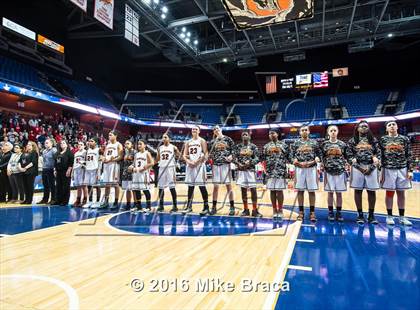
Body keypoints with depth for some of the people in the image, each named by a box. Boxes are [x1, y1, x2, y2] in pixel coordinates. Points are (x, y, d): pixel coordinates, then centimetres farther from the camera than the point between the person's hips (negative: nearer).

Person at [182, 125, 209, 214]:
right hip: (190, 165, 5)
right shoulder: (188, 142, 15)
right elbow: (184, 155, 11)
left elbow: (206, 154, -8)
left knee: (202, 186, -6)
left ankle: (206, 206, 2)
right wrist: (188, 162, -9)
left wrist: (197, 162, -16)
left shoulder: (202, 141, 1)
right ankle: (189, 206, 16)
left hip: (199, 165, -5)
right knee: (190, 186, 9)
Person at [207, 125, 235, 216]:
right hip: (215, 164, 3)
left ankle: (232, 207, 6)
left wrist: (231, 156, -16)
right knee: (215, 186, 4)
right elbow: (211, 154, 14)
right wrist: (208, 156, -6)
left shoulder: (228, 139, 4)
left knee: (228, 185, -1)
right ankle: (214, 207, 12)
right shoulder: (213, 141, 12)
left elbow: (234, 150, 2)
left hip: (225, 164, -3)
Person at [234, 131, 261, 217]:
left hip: (251, 169, -2)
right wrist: (238, 164, -15)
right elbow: (235, 158, 3)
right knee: (243, 190, 6)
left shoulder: (253, 146, 4)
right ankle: (246, 209, 16)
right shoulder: (238, 146, 8)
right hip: (241, 170, 2)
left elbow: (257, 158, -2)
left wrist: (250, 162, -19)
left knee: (253, 189, -4)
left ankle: (255, 210, 5)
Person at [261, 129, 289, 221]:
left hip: (281, 171, -2)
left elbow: (288, 157, 4)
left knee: (279, 191, -2)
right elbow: (262, 159, 9)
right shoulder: (266, 146, 10)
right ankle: (274, 211, 15)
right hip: (270, 172, 2)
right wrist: (266, 168, 0)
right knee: (272, 191, 5)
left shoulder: (283, 145, 5)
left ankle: (280, 211, 9)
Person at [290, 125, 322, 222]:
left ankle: (312, 212, 11)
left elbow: (319, 154, 4)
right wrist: (298, 163, -12)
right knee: (300, 190, 4)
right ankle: (301, 212, 13)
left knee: (311, 191, 2)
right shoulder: (296, 143, 7)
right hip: (299, 168, 0)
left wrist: (314, 161, -14)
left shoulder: (314, 143, 7)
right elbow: (292, 156, 4)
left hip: (311, 168, 0)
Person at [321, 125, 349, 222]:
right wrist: (322, 167, -2)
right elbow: (321, 158, 5)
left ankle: (339, 213, 15)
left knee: (339, 193, 5)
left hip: (340, 171, 1)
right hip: (329, 171, -1)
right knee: (330, 192, 5)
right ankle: (330, 212, 15)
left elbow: (346, 158, 9)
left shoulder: (342, 144, 5)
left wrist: (345, 166, -2)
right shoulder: (324, 144, 3)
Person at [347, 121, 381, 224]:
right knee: (358, 191, 2)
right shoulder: (352, 141, 6)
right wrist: (359, 167, -9)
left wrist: (371, 167, -8)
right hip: (357, 168, -1)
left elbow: (378, 154, 5)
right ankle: (360, 214, 11)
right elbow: (350, 156, 1)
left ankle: (371, 215, 14)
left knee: (371, 191, 3)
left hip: (371, 168, 1)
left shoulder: (373, 140, 10)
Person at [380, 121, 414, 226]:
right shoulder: (382, 140, 2)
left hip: (402, 169, 2)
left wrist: (410, 170, -1)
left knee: (401, 193, 8)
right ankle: (389, 216, 15)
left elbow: (409, 156, 6)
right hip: (388, 169, -2)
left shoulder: (404, 139, 6)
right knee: (389, 193, 5)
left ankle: (402, 217, 18)